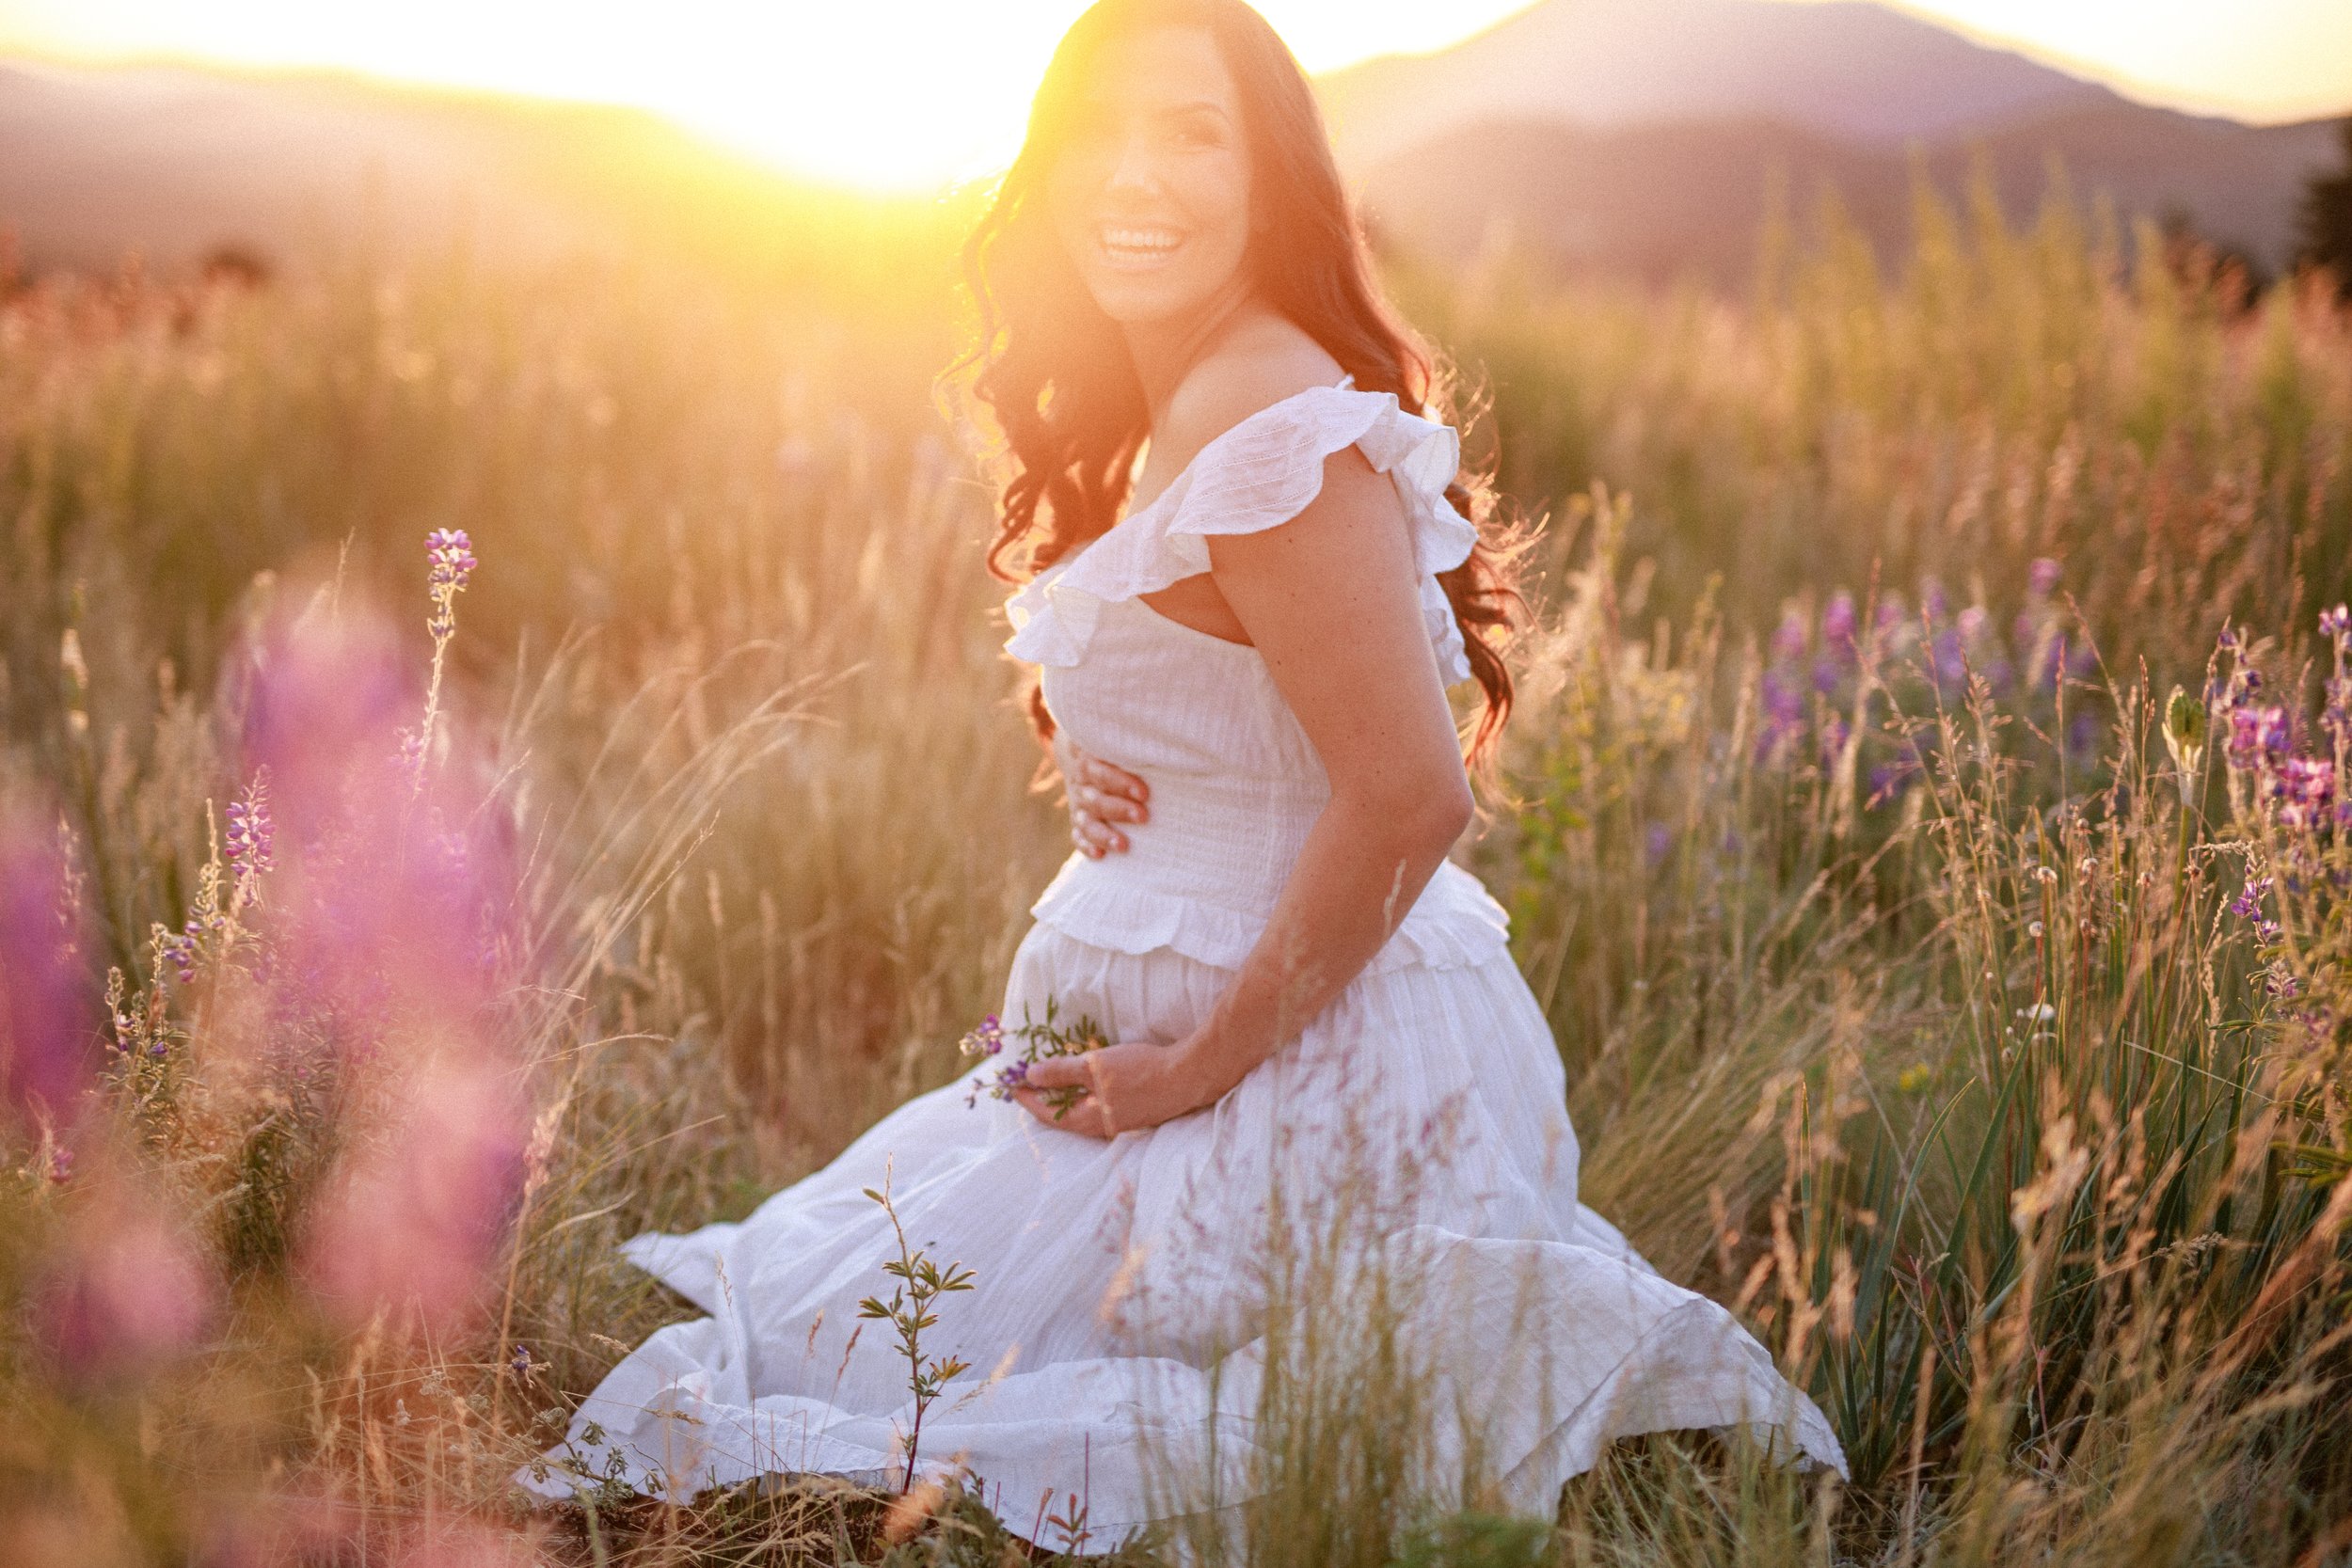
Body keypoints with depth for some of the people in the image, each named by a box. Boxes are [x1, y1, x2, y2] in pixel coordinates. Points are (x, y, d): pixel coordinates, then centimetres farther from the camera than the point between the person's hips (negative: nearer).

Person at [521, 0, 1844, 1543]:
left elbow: (1411, 797, -26)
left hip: (1290, 1078, -10)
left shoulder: (1270, 428, -21)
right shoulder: (1169, 417, 12)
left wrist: (1204, 1061, -18)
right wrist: (1100, 776, -1)